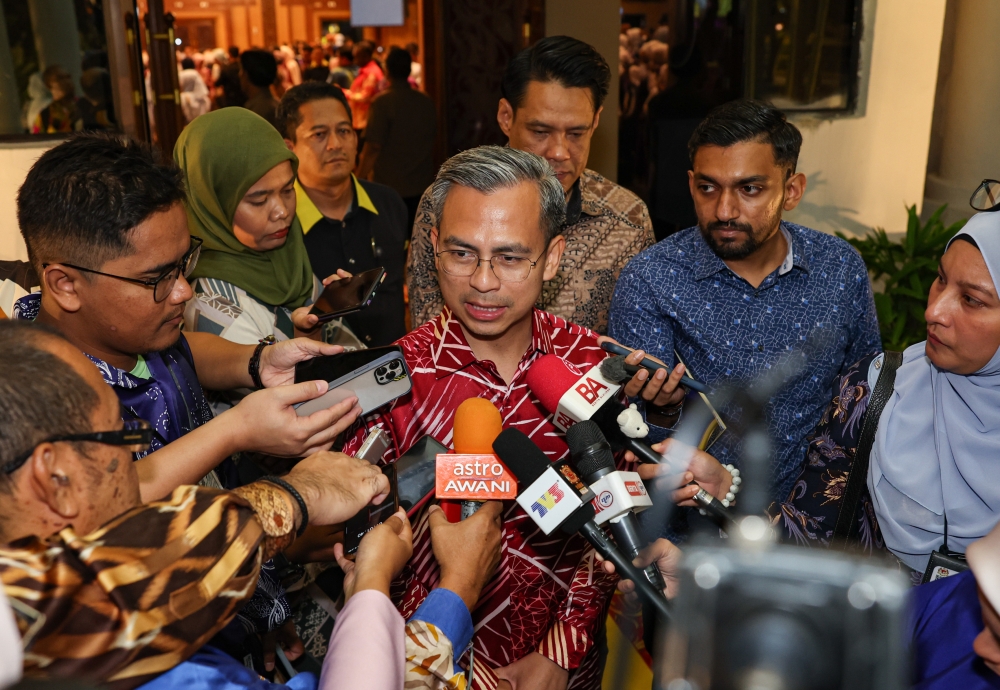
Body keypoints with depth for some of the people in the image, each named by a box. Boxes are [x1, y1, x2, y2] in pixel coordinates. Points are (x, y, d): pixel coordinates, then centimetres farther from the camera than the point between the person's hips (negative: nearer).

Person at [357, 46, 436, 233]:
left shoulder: (383, 101, -13)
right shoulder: (426, 101, 2)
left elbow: (373, 146, -16)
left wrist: (359, 179, -7)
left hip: (389, 185, -4)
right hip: (422, 185, 5)